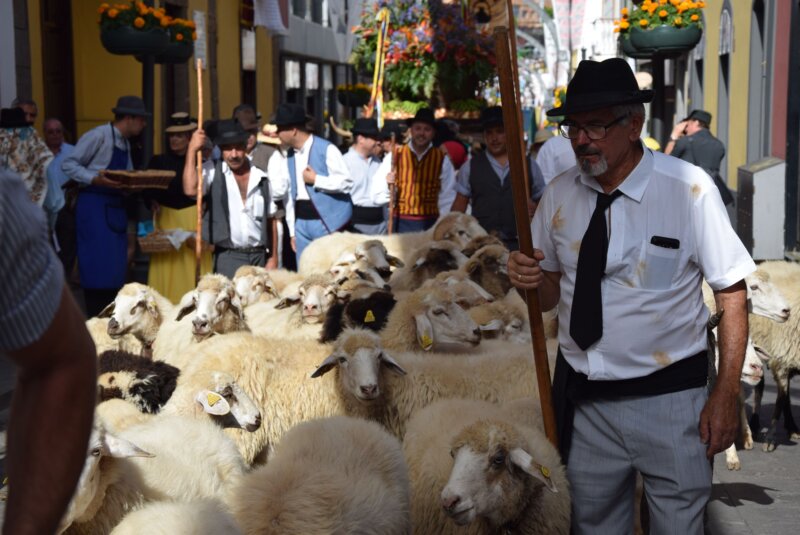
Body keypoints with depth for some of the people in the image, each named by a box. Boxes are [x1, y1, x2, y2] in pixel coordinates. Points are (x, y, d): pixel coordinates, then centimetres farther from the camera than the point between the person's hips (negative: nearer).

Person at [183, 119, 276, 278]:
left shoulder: (261, 178, 8)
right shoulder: (213, 171, 0)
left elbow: (270, 220, 12)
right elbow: (190, 189, -19)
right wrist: (192, 149, -15)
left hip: (258, 256, 3)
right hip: (228, 257, -3)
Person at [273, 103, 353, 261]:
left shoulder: (326, 149, -9)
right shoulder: (289, 156, 12)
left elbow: (346, 182, -14)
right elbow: (290, 194, 15)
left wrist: (316, 180, -14)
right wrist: (292, 231, 13)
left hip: (326, 222, -6)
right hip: (301, 223, 6)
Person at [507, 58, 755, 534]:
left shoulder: (688, 188, -14)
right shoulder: (560, 195, 1)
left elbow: (733, 296, -12)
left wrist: (726, 395, -16)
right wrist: (529, 279, -12)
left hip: (668, 400, -4)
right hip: (584, 400, 4)